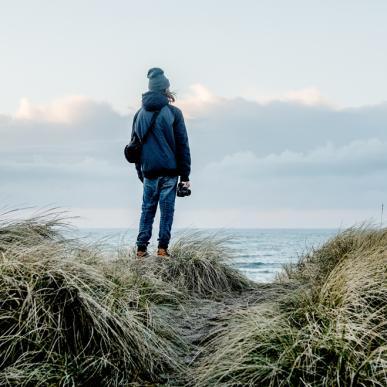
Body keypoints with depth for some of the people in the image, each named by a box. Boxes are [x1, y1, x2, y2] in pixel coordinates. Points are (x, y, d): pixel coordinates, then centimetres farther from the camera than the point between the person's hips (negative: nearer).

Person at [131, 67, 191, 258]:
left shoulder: (139, 114, 10)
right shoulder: (173, 112, -3)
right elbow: (182, 144, -4)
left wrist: (140, 172, 18)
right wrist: (185, 175, 0)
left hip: (148, 171, 3)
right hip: (169, 171, -3)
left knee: (147, 208, 11)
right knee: (167, 209, 2)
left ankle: (141, 248, 7)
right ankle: (163, 248, 0)